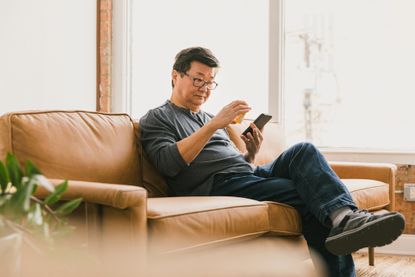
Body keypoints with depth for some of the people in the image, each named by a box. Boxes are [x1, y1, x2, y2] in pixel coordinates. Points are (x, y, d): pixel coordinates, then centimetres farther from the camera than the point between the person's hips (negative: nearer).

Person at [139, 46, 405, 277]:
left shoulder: (209, 119, 30)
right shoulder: (156, 119, 9)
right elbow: (168, 163, -12)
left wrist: (251, 153, 3)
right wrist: (214, 125, -15)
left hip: (247, 175, 6)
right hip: (218, 186, -6)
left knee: (304, 151, -23)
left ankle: (345, 216, -39)